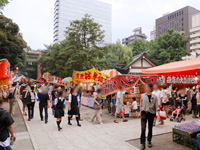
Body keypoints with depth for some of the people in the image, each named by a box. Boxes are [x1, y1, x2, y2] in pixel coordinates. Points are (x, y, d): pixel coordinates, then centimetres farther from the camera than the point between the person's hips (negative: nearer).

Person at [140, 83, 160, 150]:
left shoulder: (154, 97, -4)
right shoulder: (142, 96, -1)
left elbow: (157, 107, -3)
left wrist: (158, 115, -10)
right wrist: (140, 112, 15)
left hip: (151, 113, 0)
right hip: (144, 113, 0)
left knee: (150, 128, 13)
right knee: (143, 128, -9)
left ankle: (149, 141, 33)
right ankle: (142, 143, 0)